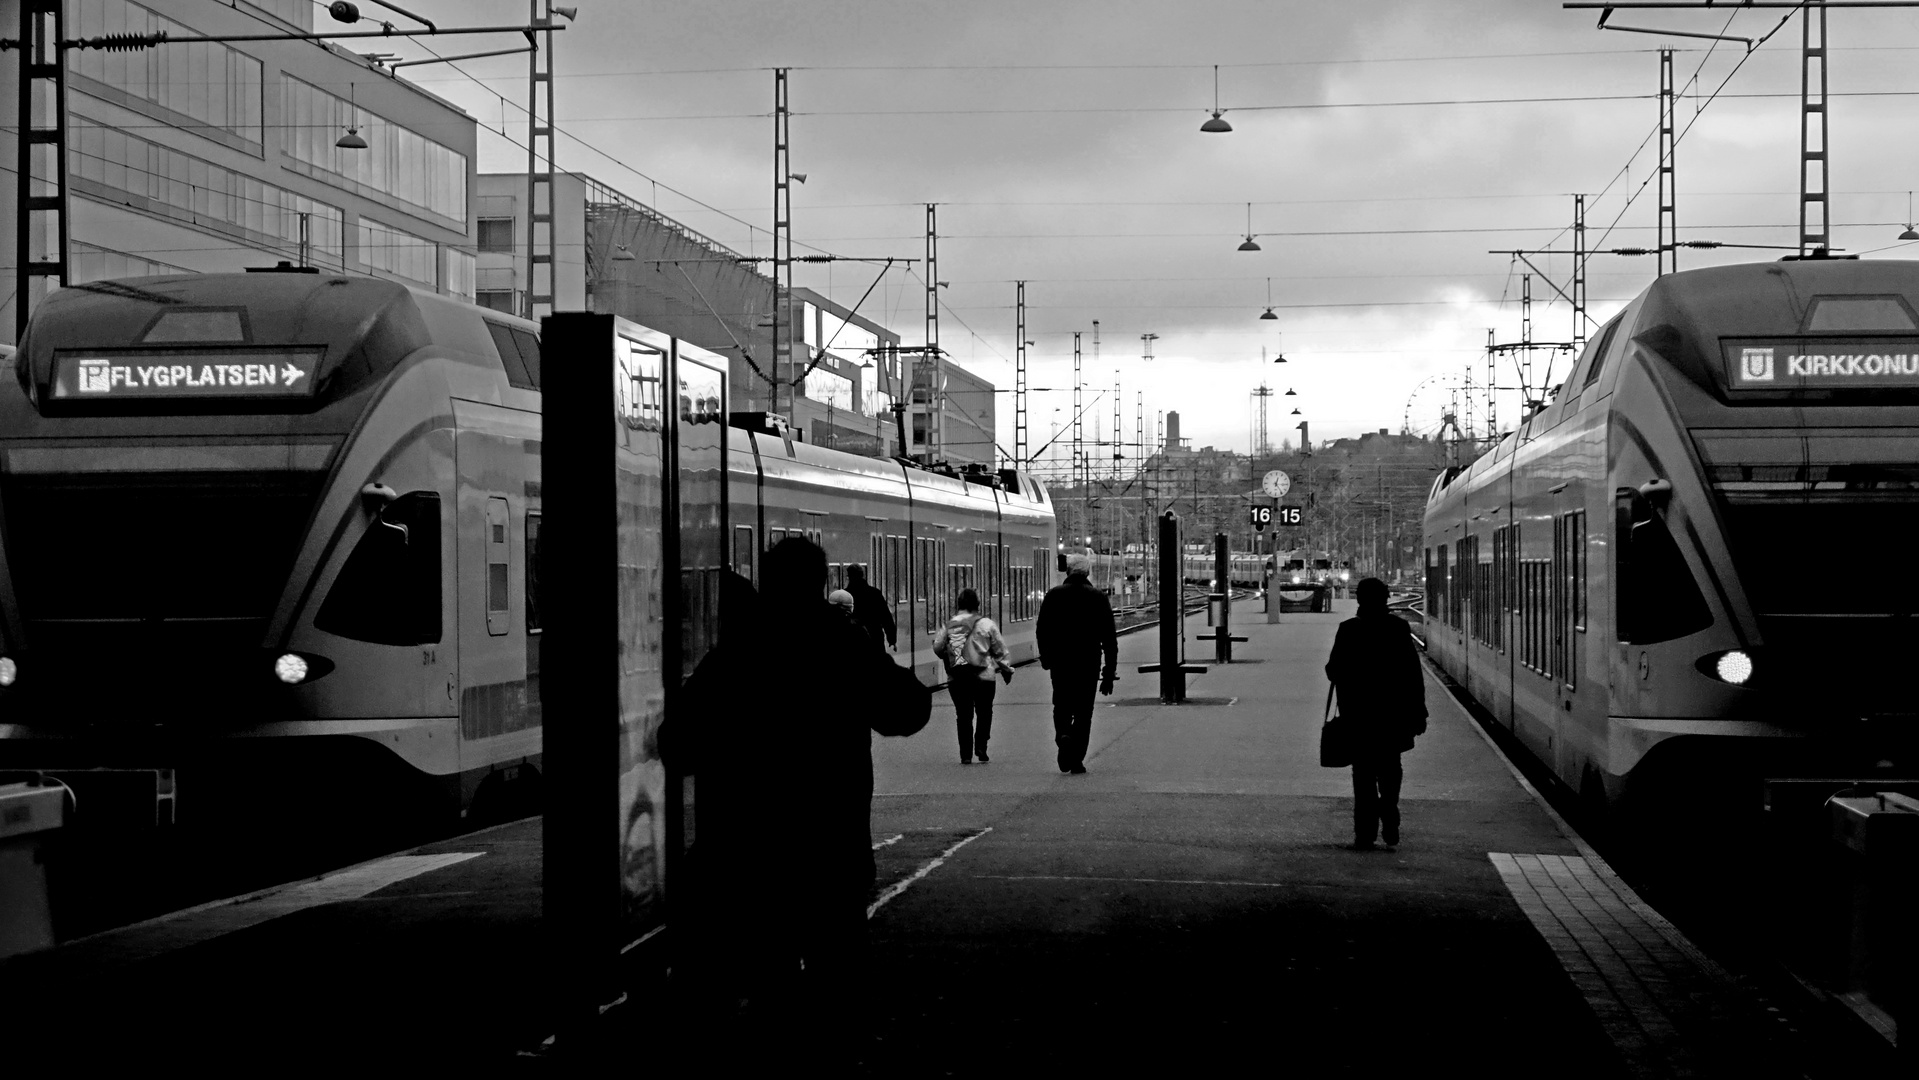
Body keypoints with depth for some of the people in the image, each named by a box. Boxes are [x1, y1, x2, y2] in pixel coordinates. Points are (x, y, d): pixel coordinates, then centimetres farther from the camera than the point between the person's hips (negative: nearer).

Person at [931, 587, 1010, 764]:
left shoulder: (949, 625, 0)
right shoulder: (987, 624, -3)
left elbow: (937, 648, 4)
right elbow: (999, 650, 2)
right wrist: (1005, 668, 17)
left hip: (957, 677, 1)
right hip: (983, 676, -1)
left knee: (963, 716, 8)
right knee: (984, 713, 14)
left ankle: (966, 754, 5)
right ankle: (980, 747, -2)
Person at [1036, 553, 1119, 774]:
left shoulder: (1053, 595, -1)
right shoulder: (1098, 597, -2)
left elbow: (1041, 630, 4)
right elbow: (1109, 637, -2)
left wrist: (1045, 657, 20)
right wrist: (1110, 671, 2)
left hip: (1060, 663, 1)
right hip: (1088, 663, -1)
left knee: (1062, 706, 15)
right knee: (1083, 711, 6)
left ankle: (1063, 734, -15)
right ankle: (1076, 760, 1)